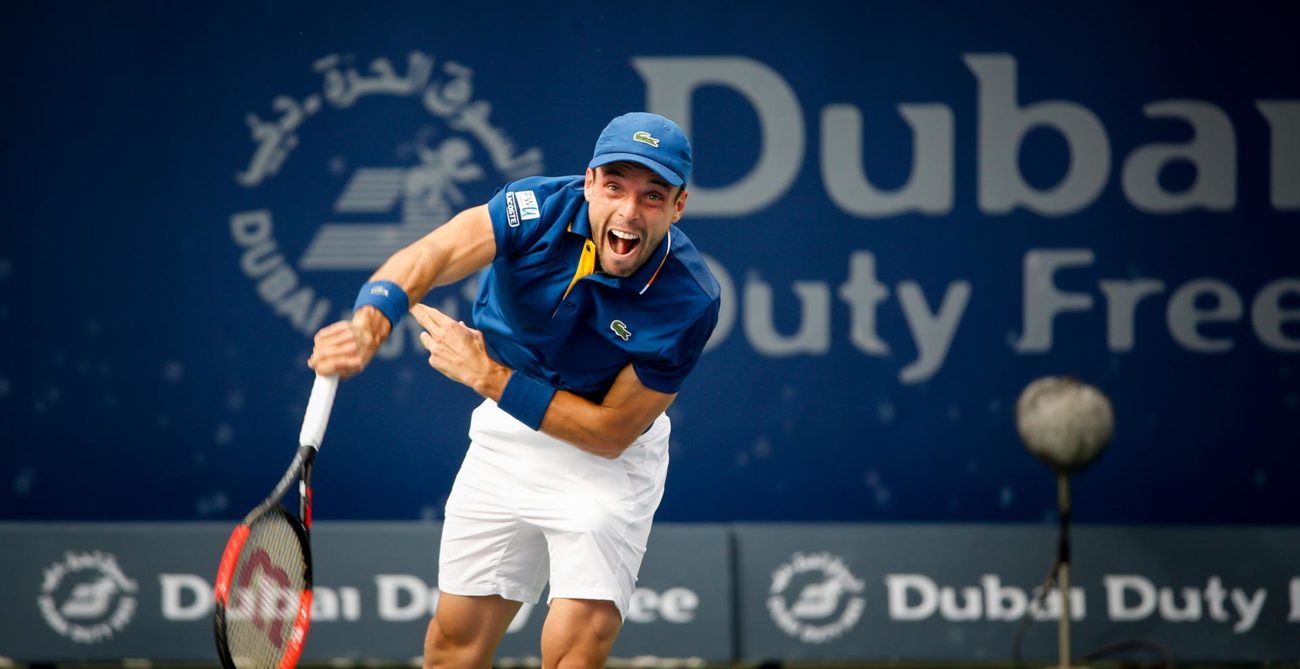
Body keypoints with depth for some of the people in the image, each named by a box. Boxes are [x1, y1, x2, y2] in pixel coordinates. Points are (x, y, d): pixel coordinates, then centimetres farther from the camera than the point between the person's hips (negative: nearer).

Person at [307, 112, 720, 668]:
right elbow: (428, 257, -38)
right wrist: (367, 325, -59)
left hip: (607, 458, -3)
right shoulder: (541, 210, -23)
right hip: (506, 431, 3)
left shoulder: (690, 301, -28)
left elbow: (611, 432, -22)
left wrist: (490, 377, -28)